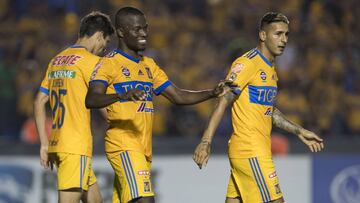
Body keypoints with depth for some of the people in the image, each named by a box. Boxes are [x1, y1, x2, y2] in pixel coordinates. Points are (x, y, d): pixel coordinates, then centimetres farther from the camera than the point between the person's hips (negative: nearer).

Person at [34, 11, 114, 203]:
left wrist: (44, 144, 16)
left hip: (56, 144, 8)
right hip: (76, 146, -8)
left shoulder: (56, 60, 17)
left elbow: (39, 103, 16)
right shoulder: (90, 60, -7)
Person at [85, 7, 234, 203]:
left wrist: (212, 93, 3)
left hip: (144, 149, 8)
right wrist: (122, 95, -39)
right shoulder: (109, 63, -5)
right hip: (123, 146, -8)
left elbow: (178, 96, 19)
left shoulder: (149, 65, 19)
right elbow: (91, 100, -21)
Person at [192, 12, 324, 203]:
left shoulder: (270, 68, 18)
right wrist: (206, 142, -23)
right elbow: (223, 101, -16)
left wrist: (300, 132, 28)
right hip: (250, 151, -9)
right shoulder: (247, 63, -11)